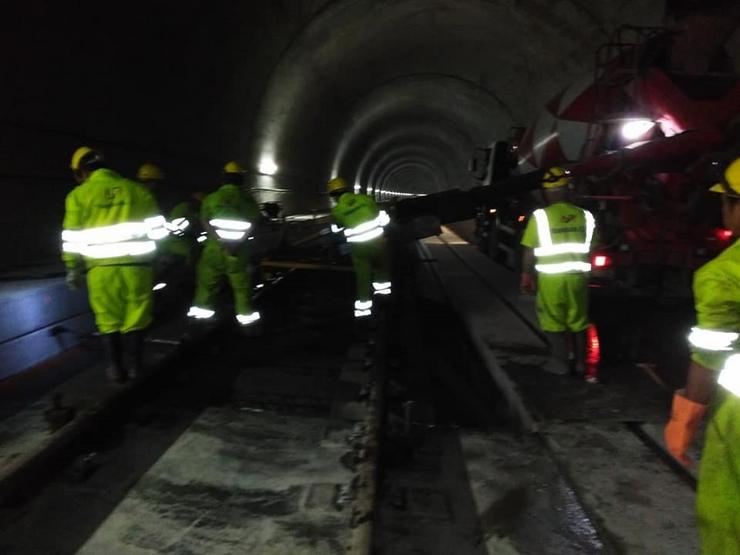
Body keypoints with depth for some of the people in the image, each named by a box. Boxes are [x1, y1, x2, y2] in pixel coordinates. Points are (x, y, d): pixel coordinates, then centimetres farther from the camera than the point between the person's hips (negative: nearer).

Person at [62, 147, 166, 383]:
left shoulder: (79, 195, 3)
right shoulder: (137, 190, 6)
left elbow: (72, 238, 3)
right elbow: (157, 229, 6)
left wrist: (73, 269, 13)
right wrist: (155, 255, 19)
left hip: (102, 268, -1)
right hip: (135, 265, 1)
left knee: (109, 320, 12)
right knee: (135, 320, 10)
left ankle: (117, 370, 18)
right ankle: (136, 368, 15)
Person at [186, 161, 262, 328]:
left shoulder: (211, 198, 2)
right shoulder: (247, 199, 2)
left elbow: (205, 221, -9)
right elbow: (254, 221, -7)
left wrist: (219, 239, -15)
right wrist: (241, 238, -12)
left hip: (215, 247, 0)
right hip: (238, 249, 0)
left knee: (207, 281, 12)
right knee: (242, 284, 5)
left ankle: (202, 309, 15)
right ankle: (245, 314, 6)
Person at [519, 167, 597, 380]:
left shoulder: (541, 216, -12)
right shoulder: (584, 216, 0)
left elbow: (529, 251, -9)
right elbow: (588, 249, 7)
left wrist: (526, 275, 1)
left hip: (551, 278, -4)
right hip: (577, 276, 4)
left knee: (553, 321, 11)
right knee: (578, 320, 16)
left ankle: (560, 361, 15)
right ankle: (582, 362, 23)